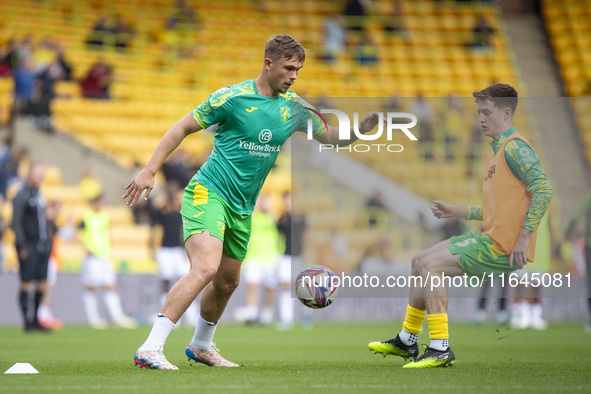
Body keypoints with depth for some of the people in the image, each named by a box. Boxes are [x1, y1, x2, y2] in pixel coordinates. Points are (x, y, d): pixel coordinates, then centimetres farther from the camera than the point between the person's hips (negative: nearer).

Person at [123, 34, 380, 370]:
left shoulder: (294, 107, 7)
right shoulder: (232, 98, -11)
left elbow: (330, 136, 18)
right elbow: (183, 128, -5)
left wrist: (364, 126, -2)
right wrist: (150, 170, -11)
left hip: (242, 208, 7)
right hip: (208, 192, -7)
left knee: (228, 281, 16)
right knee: (206, 268, -27)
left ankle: (201, 346, 42)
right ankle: (151, 348, -30)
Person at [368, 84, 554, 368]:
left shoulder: (515, 147, -11)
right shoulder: (497, 150, 21)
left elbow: (543, 190, -22)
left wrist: (524, 237, -24)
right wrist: (456, 211, 21)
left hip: (503, 248, -10)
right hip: (491, 238, 10)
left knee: (430, 265, -17)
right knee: (420, 262, 15)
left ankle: (440, 349, -16)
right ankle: (407, 341, 26)